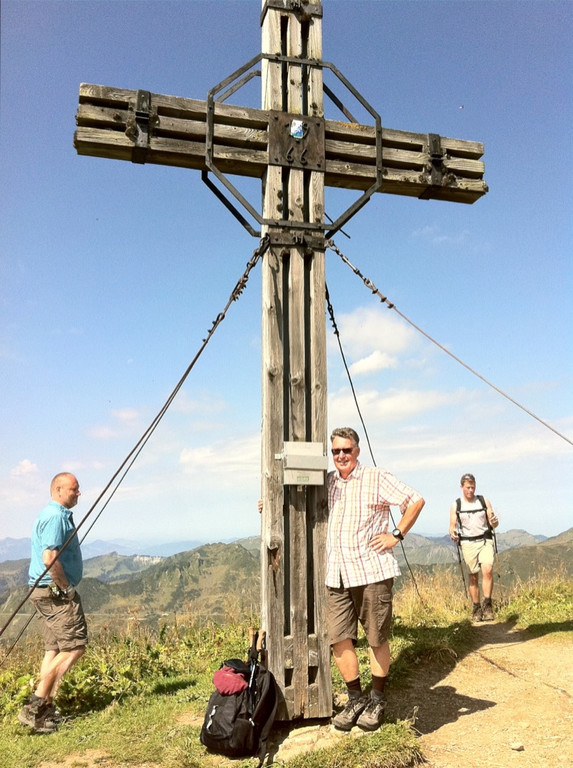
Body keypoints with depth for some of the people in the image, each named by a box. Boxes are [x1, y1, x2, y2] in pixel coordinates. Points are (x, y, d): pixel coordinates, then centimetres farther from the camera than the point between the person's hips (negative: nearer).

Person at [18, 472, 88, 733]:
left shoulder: (58, 514, 16)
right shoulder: (55, 516, -17)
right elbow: (49, 558, -25)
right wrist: (67, 588, -16)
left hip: (48, 592, 10)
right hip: (56, 592, -10)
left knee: (54, 649, 12)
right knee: (74, 647, -8)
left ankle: (45, 709, 17)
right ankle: (35, 706, -5)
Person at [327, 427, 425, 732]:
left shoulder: (376, 478, -3)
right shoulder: (327, 481, 12)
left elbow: (416, 500, -3)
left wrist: (397, 535, -6)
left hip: (372, 571, -4)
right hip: (336, 575, 5)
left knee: (377, 639, 7)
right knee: (339, 639, 4)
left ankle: (377, 701, 26)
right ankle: (356, 699, 22)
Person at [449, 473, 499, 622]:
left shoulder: (484, 501, 6)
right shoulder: (455, 505, 4)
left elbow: (494, 524, 6)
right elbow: (452, 527, 6)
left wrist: (494, 522, -17)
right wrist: (453, 535, -16)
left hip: (485, 541, 0)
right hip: (468, 543, 0)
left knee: (488, 570, -20)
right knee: (473, 577, 3)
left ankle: (487, 604, -11)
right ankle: (476, 608, 15)